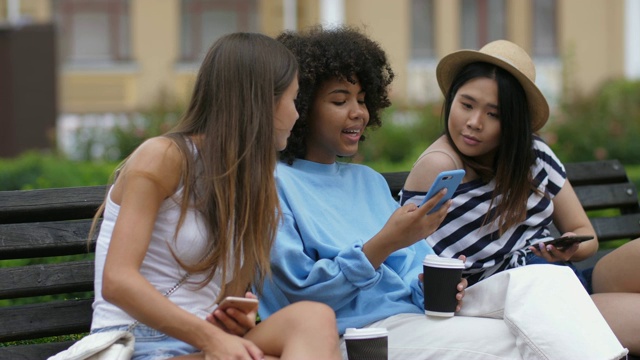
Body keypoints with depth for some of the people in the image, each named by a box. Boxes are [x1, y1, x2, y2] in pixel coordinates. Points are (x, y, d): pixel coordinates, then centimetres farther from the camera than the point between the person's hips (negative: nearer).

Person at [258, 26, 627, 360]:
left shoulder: (369, 180, 25)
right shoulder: (276, 183, 1)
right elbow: (300, 292, -9)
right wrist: (384, 244, -17)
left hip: (414, 314, 7)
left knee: (538, 279, -19)